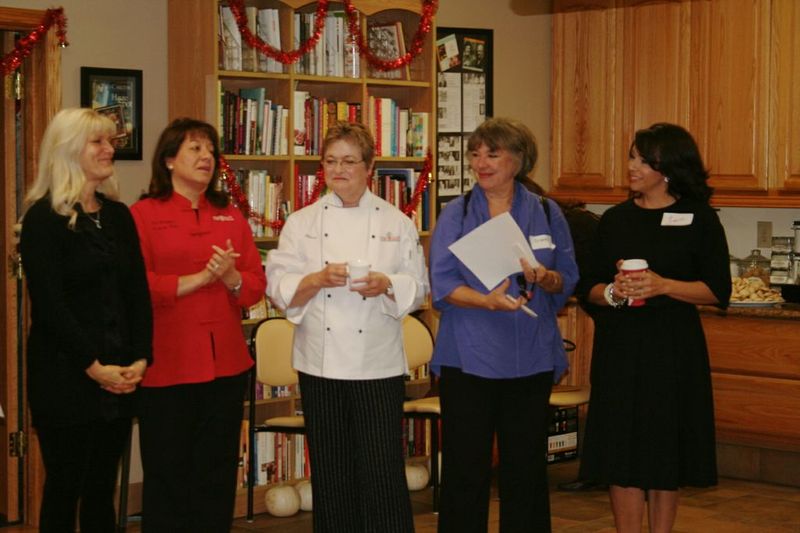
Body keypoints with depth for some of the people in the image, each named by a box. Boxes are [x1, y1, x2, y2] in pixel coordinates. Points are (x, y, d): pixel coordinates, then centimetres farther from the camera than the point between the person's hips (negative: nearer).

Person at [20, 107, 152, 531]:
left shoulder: (119, 216, 12)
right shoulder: (44, 218, -7)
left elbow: (138, 293, 9)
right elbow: (48, 304, -13)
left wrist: (140, 359, -4)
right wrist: (93, 367, -15)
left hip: (119, 379, 6)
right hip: (66, 378, -5)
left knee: (102, 491, 10)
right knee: (64, 489, 2)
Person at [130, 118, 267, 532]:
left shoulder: (231, 217, 13)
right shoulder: (143, 214, 0)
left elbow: (256, 286, 9)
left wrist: (231, 276, -12)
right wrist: (199, 278, -14)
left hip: (225, 363, 4)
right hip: (166, 366, -4)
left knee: (217, 475, 9)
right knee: (168, 475, 3)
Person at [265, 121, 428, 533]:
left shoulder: (396, 222, 6)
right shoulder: (302, 223, 7)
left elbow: (418, 287, 5)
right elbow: (279, 288, 1)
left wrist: (386, 285, -15)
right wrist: (318, 279, -17)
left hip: (378, 364, -1)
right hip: (321, 363, 1)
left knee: (383, 473, -4)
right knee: (331, 473, 7)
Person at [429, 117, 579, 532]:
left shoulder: (546, 213, 7)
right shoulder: (456, 214, 3)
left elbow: (568, 280, 6)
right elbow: (442, 284, -6)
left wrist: (544, 278, -16)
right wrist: (486, 300, -24)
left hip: (531, 358, 2)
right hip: (468, 356, -2)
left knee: (526, 466, 8)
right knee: (466, 467, 0)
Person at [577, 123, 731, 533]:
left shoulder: (699, 220, 0)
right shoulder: (615, 219, 10)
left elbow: (718, 292, -4)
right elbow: (589, 288, 12)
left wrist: (663, 286, -17)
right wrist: (613, 292, -10)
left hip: (673, 349, -2)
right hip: (619, 348, 2)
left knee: (666, 451, 4)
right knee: (622, 453, -1)